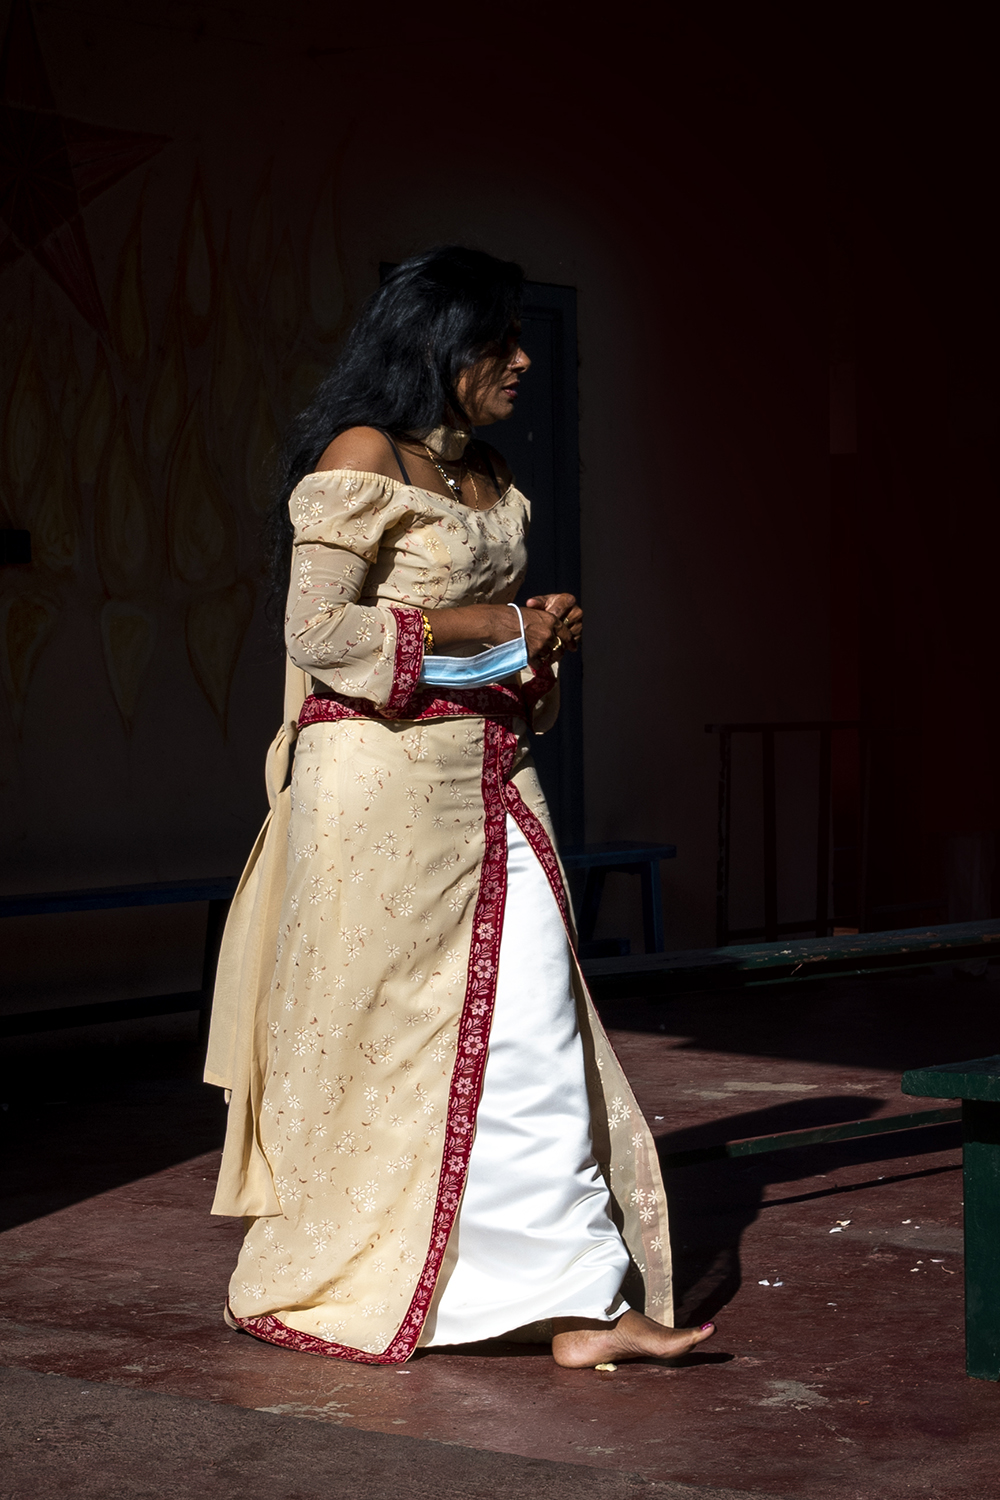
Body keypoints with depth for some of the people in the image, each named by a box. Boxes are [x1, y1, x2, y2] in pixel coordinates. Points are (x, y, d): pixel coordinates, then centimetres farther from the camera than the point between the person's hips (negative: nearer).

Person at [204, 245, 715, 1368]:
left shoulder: (485, 477, 16)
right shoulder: (363, 458, -9)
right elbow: (316, 630, -16)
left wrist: (538, 642, 4)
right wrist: (493, 629, -13)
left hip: (486, 778, 7)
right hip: (382, 781, -7)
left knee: (534, 1025, -2)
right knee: (377, 1033, 2)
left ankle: (579, 1304, -4)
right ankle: (322, 1281, 20)